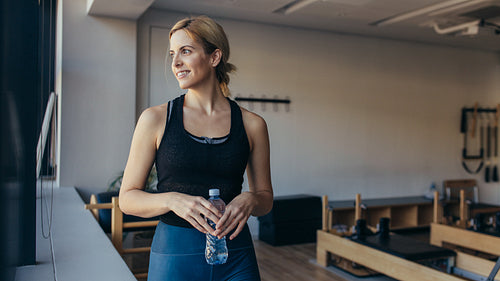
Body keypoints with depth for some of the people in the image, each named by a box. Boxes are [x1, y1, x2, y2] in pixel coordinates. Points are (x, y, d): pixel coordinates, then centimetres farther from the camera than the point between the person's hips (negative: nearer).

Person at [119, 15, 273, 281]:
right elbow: (127, 198, -1)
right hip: (174, 256, -1)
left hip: (235, 258, 1)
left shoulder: (251, 124, 0)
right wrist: (173, 200, -19)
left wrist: (249, 200, -14)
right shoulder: (155, 119, -3)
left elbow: (266, 197, 9)